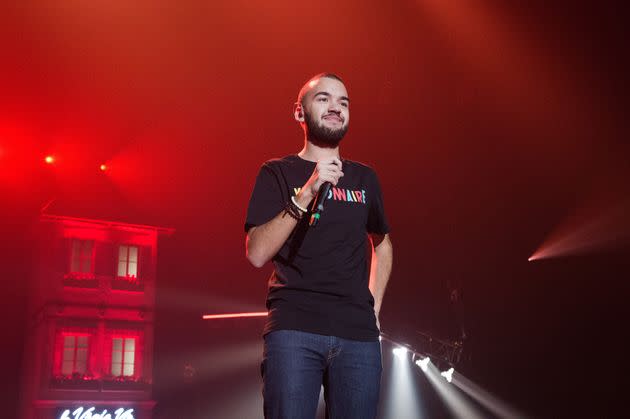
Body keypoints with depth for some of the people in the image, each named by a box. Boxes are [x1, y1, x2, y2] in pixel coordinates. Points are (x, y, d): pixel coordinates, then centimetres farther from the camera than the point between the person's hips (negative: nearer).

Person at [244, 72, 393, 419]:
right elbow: (256, 254, -6)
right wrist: (306, 193, -15)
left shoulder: (364, 179, 16)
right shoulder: (278, 173, 6)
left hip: (358, 333, 3)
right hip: (294, 328, -3)